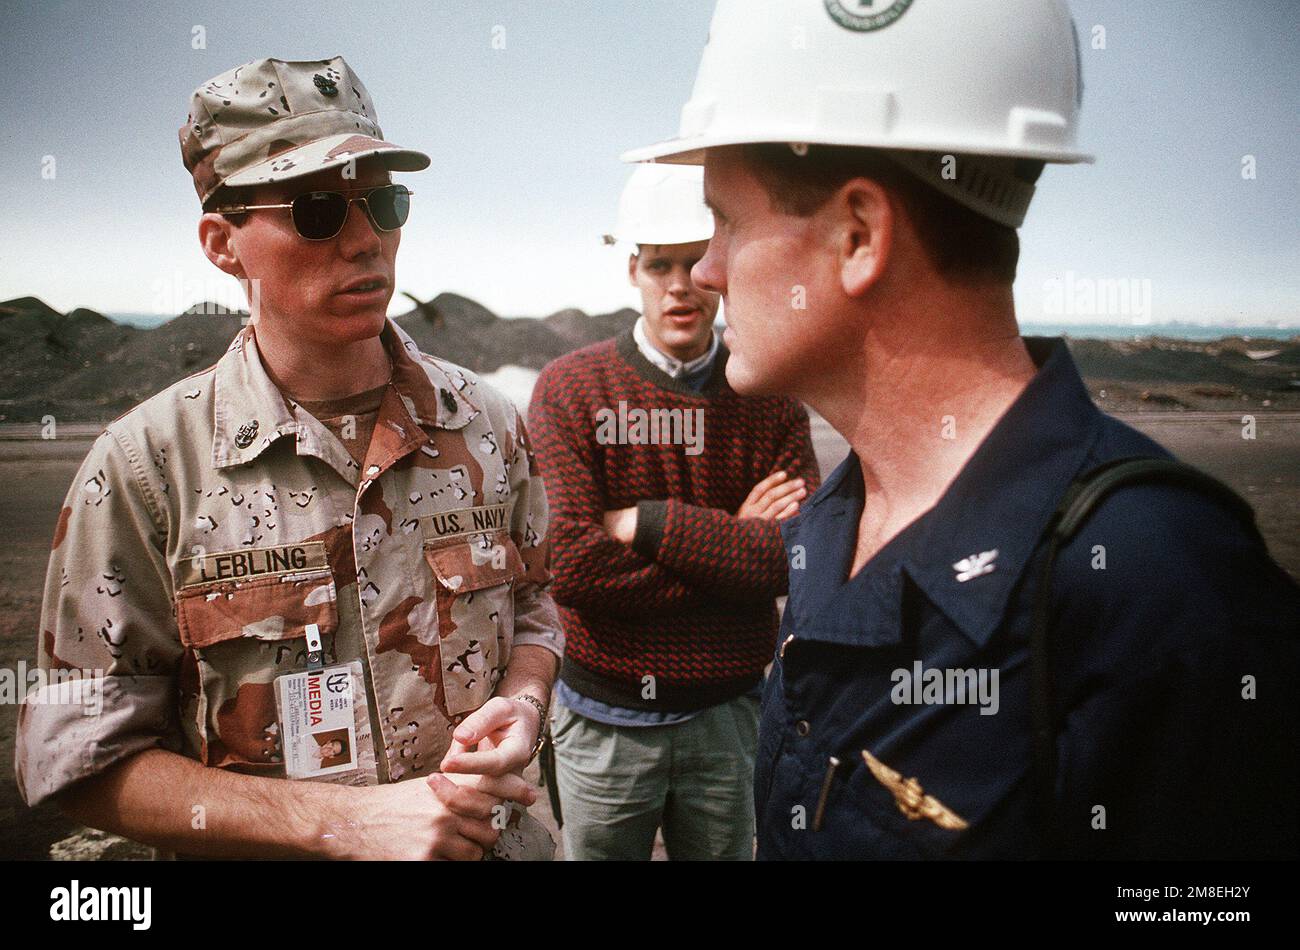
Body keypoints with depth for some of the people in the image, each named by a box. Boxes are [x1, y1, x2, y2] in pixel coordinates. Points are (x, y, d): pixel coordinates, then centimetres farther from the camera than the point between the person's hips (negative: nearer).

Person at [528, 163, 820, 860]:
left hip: (728, 715, 2)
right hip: (605, 721, -1)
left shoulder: (769, 398, -2)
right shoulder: (569, 389, -9)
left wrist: (644, 522, -18)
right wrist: (729, 540, -15)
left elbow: (798, 557, -15)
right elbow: (573, 566, -19)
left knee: (725, 852, 20)